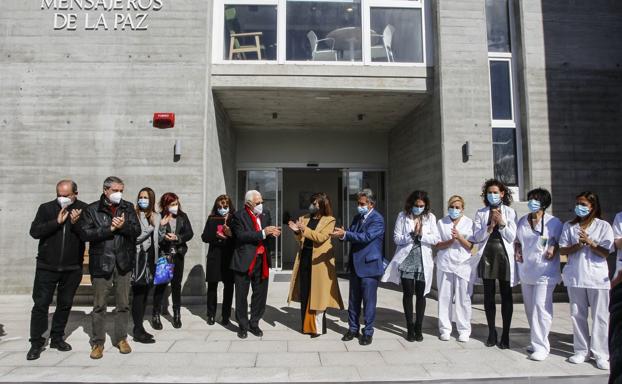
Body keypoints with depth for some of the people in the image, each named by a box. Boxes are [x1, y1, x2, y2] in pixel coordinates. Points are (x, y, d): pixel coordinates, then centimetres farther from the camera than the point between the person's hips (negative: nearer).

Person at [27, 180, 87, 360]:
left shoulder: (84, 209, -3)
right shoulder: (46, 208, 0)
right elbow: (34, 231, -9)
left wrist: (76, 223, -23)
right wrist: (57, 222, -18)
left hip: (72, 268, 1)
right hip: (46, 266, 0)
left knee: (65, 304, 12)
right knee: (41, 304, 2)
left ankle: (57, 338, 28)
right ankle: (36, 343, 15)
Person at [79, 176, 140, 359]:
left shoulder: (128, 208, 7)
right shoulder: (92, 210, 0)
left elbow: (137, 230, 0)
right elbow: (85, 233, -11)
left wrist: (123, 226, -17)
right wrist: (110, 228, -16)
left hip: (123, 262, 2)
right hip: (101, 262, -2)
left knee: (123, 303, 10)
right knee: (99, 305, 5)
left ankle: (121, 338, 24)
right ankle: (98, 342, 19)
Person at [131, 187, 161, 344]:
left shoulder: (156, 216, 11)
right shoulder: (134, 215, -5)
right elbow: (135, 237, -13)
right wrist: (152, 227, -10)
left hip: (150, 258, 6)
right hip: (138, 257, -5)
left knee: (145, 295, 10)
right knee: (138, 295, -3)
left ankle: (139, 327, 20)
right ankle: (138, 332, 3)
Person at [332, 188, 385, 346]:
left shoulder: (377, 219, -13)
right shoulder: (357, 217, 11)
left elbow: (366, 237, -24)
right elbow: (352, 235, 8)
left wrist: (345, 234, -28)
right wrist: (342, 233, -14)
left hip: (369, 265, -7)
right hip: (355, 265, 7)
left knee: (368, 301, 2)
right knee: (353, 300, 15)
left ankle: (368, 332, 15)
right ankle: (353, 328, 27)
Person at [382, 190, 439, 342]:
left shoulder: (430, 217, 2)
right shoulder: (403, 216, 0)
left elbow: (435, 239, -3)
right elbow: (397, 238, -4)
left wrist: (421, 234, -16)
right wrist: (412, 235, -18)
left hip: (423, 262, 1)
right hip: (406, 260, -1)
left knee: (421, 295, 7)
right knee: (408, 294, 4)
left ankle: (418, 328, 20)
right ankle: (410, 328, 16)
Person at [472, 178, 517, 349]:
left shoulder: (510, 212, 3)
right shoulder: (481, 213, 5)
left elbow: (512, 237, -3)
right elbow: (477, 237, -1)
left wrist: (502, 223, -15)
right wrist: (490, 226, -15)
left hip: (504, 256, -1)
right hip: (487, 256, 1)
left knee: (506, 296, 4)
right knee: (488, 296, 7)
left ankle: (505, 334, 14)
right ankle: (491, 332, 19)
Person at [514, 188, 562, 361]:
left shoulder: (553, 222, -7)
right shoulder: (522, 221, 8)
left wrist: (553, 249, -16)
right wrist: (517, 251, 3)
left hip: (545, 272, -6)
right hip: (526, 271, 6)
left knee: (541, 308, -8)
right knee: (530, 308, 14)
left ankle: (541, 346, 1)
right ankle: (537, 341, 28)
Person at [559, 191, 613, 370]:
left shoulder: (604, 226, 1)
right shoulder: (569, 226, 7)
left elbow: (605, 252, -4)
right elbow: (562, 250, 2)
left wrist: (590, 242, -17)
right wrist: (578, 245, -13)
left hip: (598, 278, -2)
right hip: (575, 276, 2)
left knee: (600, 317, 2)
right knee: (577, 315, 8)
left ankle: (601, 354, 11)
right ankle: (582, 351, 19)